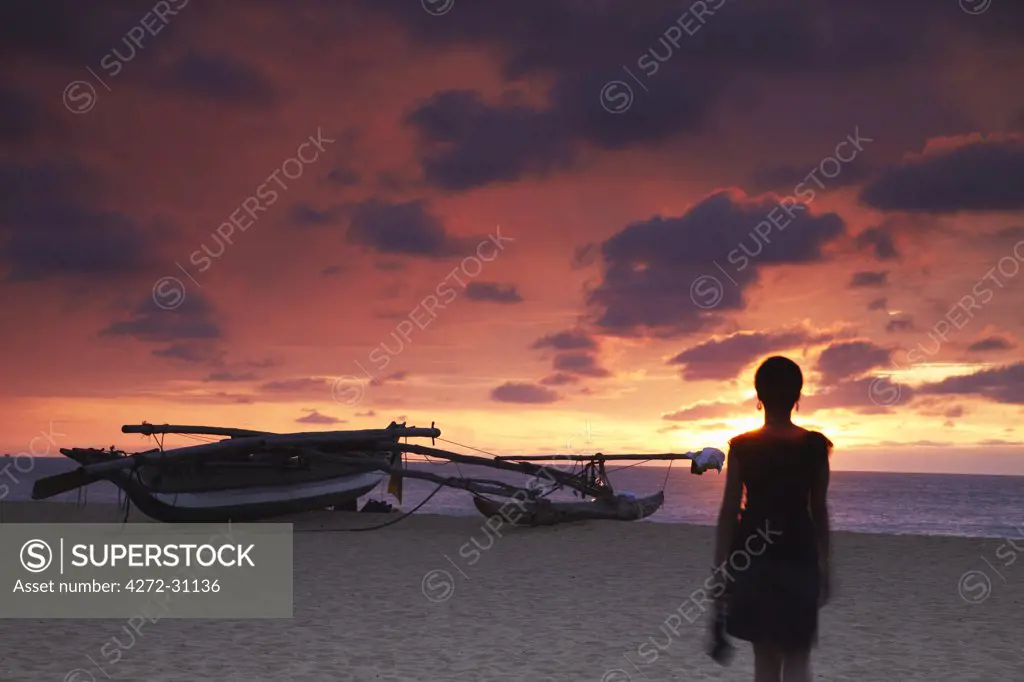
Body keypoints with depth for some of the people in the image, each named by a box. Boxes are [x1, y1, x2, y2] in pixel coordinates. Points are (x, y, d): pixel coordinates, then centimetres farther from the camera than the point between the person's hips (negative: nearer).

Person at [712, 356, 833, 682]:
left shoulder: (742, 446, -5)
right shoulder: (815, 446, -3)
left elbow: (729, 511, -5)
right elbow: (819, 511, 3)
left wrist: (720, 568, 0)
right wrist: (824, 563, 13)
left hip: (753, 560, 0)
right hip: (798, 557, 0)